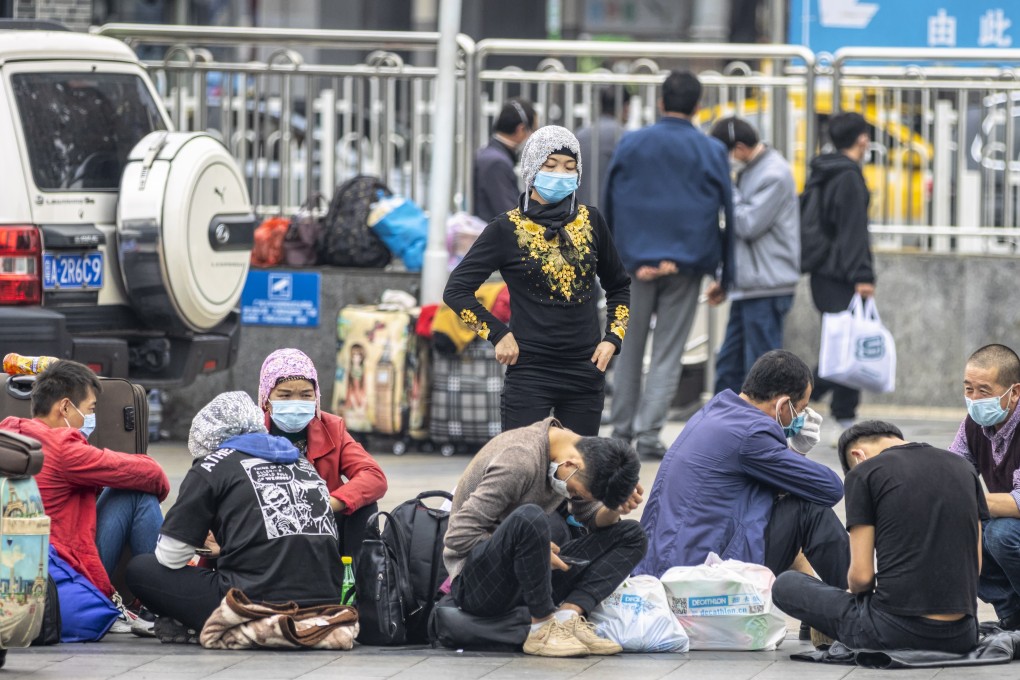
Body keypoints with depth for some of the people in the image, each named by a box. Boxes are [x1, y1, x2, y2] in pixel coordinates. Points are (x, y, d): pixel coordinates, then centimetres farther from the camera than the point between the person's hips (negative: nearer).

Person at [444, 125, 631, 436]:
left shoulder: (590, 221, 7)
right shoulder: (507, 229, -3)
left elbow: (619, 285, 20)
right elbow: (456, 290, -2)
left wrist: (613, 338, 7)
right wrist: (498, 334, -8)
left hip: (586, 372, 4)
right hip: (529, 372, -4)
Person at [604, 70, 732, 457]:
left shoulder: (630, 145, 1)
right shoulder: (712, 152, -1)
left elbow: (610, 206, 6)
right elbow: (727, 212, 2)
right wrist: (725, 273, 9)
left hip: (636, 261, 1)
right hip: (687, 264, -1)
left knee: (629, 349, 13)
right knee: (668, 355, 2)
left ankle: (621, 429, 17)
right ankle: (648, 432, -5)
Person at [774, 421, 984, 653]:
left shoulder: (863, 473, -3)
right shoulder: (963, 468, 11)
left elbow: (862, 575, -6)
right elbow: (975, 564, 11)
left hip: (897, 630, -5)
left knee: (786, 584, 13)